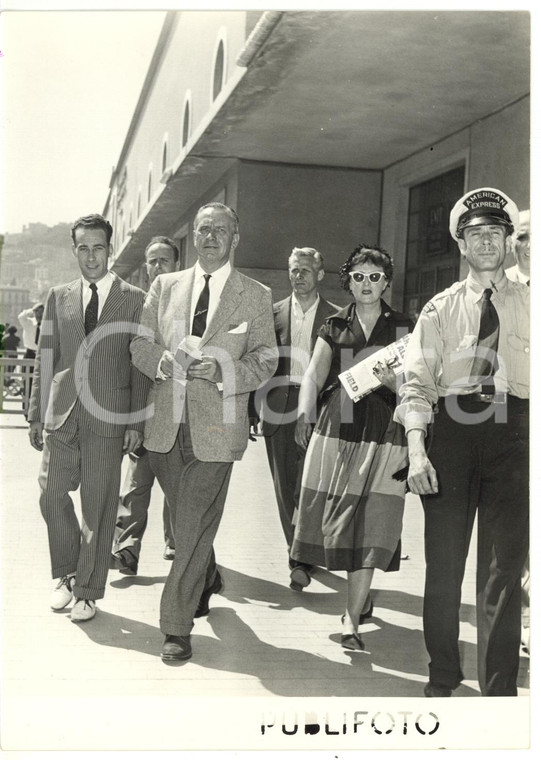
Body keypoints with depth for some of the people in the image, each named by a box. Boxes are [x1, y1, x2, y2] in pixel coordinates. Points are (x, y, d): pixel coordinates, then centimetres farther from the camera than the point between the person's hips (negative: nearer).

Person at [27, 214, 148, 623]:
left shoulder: (135, 300, 2)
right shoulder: (59, 297, 12)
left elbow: (141, 365, 0)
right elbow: (45, 360, 13)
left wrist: (136, 422, -6)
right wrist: (36, 413, 8)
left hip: (108, 417, -3)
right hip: (62, 415, 3)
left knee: (98, 508, 3)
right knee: (52, 496, 2)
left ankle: (88, 592, 17)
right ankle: (66, 574, 25)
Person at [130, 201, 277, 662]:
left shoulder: (255, 296, 3)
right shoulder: (165, 286, 11)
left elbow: (265, 361, 1)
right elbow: (140, 344, 9)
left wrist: (221, 371, -18)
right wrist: (163, 359, -14)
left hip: (215, 426, -3)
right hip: (166, 425, 4)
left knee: (195, 527, -4)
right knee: (186, 520, 18)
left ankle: (177, 627, 5)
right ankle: (208, 579, 45)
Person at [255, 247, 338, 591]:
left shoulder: (336, 317, 3)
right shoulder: (273, 313, 10)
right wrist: (256, 409, 4)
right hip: (279, 409, 3)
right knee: (285, 489, 7)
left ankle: (302, 561, -4)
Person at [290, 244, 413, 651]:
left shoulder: (403, 327, 7)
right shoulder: (335, 327, 11)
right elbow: (314, 375, 5)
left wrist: (393, 382, -16)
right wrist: (304, 414, -11)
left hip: (383, 437, -2)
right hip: (336, 432, 2)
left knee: (368, 524, -8)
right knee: (338, 522, 5)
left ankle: (352, 619, -4)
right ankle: (362, 594, 30)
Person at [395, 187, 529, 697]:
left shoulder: (527, 305, 10)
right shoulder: (440, 310, 9)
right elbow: (417, 382, 2)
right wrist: (416, 449, -12)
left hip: (513, 430, 0)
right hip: (451, 428, 1)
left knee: (505, 565, 3)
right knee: (443, 560, 6)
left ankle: (499, 689, 16)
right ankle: (442, 677, 24)